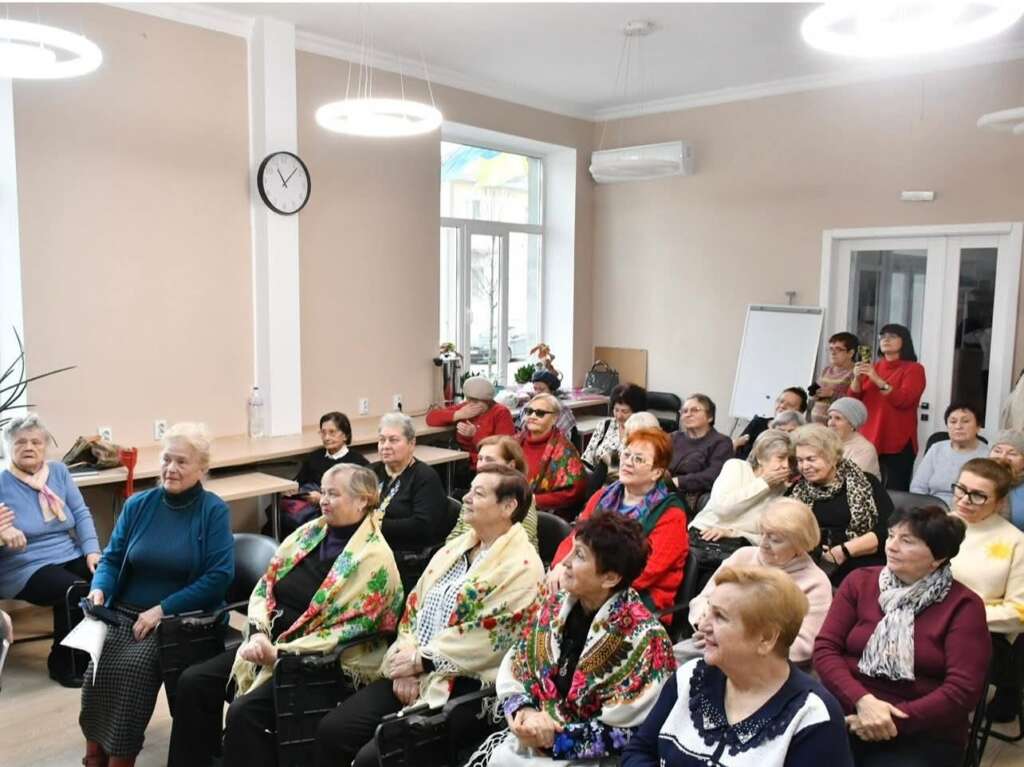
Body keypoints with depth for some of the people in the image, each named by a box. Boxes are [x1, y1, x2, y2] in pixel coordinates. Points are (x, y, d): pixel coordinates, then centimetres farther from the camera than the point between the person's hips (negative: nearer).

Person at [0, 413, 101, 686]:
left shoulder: (59, 472, 9)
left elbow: (81, 513, 7)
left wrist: (92, 551, -7)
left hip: (70, 557, 4)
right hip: (25, 568, -4)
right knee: (76, 592, -30)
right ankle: (64, 663, -8)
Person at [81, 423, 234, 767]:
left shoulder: (214, 511, -6)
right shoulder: (138, 505, 7)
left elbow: (219, 577, -12)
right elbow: (111, 559, 10)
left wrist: (163, 609, -18)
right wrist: (99, 590, -13)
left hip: (182, 619, -4)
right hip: (124, 614, 4)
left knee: (132, 667, -27)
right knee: (97, 668, -21)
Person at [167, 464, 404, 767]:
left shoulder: (375, 559, -14)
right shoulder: (310, 531, 6)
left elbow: (351, 631, -18)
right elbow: (265, 586, 9)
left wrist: (281, 652, -18)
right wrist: (260, 634, -9)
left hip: (322, 662, -7)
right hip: (270, 644, 7)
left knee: (246, 710, -25)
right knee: (193, 682, -4)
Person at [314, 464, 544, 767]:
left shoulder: (522, 567, -12)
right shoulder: (455, 548, 13)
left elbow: (484, 639, -17)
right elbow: (414, 607, 12)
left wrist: (420, 661, -12)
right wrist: (406, 663, -4)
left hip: (466, 686, -7)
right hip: (414, 672, 8)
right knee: (331, 730, -4)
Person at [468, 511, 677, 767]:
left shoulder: (643, 638, -17)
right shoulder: (555, 605, 0)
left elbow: (627, 731, -17)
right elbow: (513, 669, 5)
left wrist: (555, 739, -19)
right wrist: (525, 712, -13)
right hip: (538, 733, 5)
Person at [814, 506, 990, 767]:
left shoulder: (963, 605, -1)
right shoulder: (860, 581, 7)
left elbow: (962, 690, -8)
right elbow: (825, 648, 0)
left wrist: (894, 720, -15)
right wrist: (862, 701, -15)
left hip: (923, 735, -1)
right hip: (847, 712, 1)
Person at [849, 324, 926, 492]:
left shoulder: (914, 369, 2)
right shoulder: (872, 368, 15)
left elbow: (904, 400, -13)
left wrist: (878, 380, -20)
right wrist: (857, 379, -8)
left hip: (898, 443, -4)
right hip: (868, 441, 4)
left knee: (895, 492, -8)